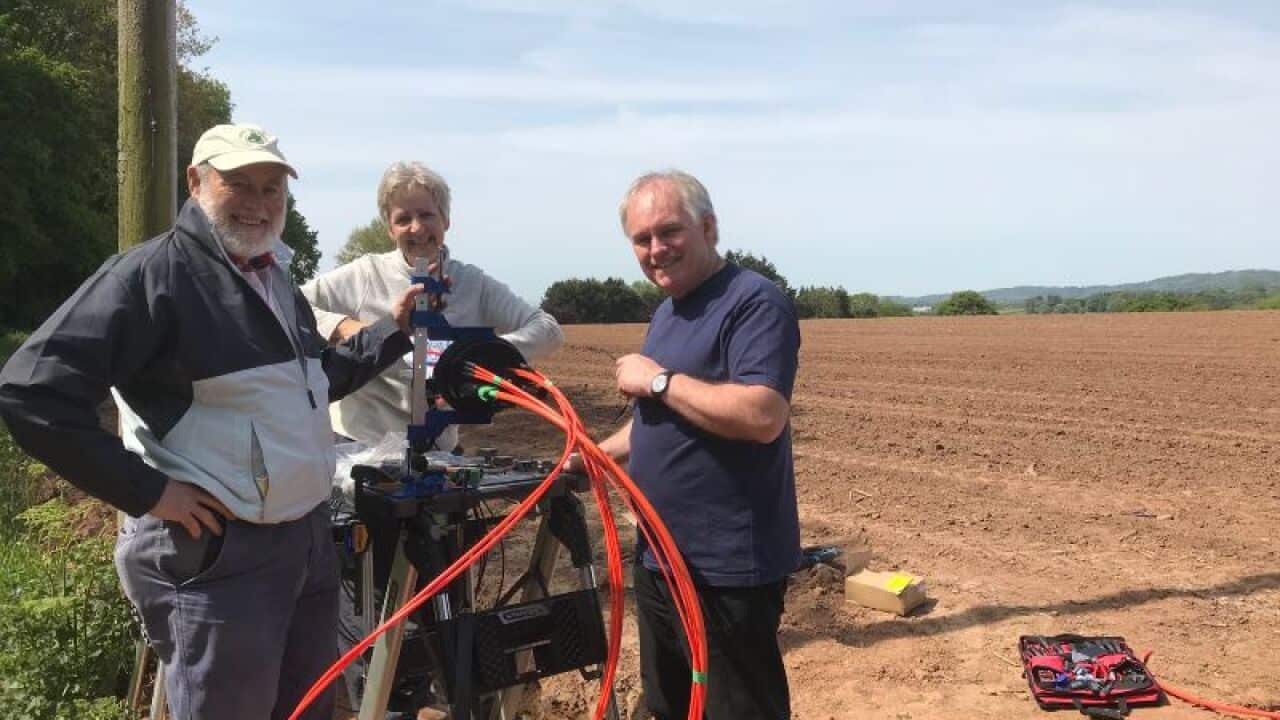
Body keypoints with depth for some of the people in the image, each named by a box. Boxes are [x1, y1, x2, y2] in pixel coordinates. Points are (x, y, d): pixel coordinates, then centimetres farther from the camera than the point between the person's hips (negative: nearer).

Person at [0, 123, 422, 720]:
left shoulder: (275, 280, 15)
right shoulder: (151, 274, -15)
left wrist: (392, 329, 16)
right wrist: (147, 491, -21)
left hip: (312, 537, 9)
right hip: (217, 553, -9)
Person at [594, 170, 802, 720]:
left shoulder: (755, 302, -16)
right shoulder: (667, 312, 14)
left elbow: (763, 416, -30)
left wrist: (658, 379, -21)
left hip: (726, 569, -9)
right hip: (660, 560, 10)